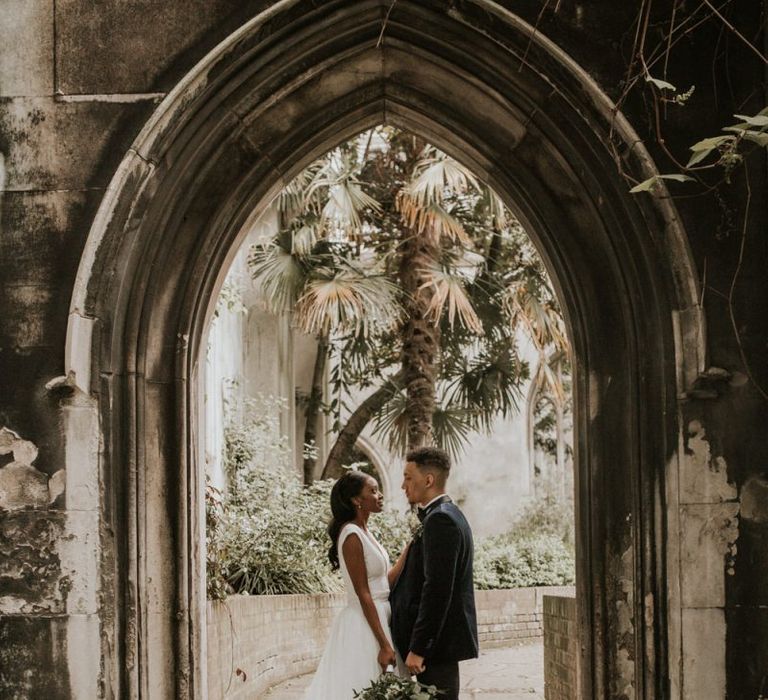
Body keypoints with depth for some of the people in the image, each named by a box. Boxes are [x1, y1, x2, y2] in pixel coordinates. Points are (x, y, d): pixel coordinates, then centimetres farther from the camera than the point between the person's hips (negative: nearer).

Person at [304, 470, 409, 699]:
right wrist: (384, 644, -20)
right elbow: (363, 595, -18)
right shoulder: (352, 535, -16)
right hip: (364, 626, -9)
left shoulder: (364, 532, 11)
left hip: (379, 620, 9)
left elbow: (385, 580, 13)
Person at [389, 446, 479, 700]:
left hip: (436, 641, -10)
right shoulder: (449, 515, 16)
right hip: (445, 636, 10)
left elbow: (437, 589, -23)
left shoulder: (439, 520, -16)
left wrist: (417, 648, -22)